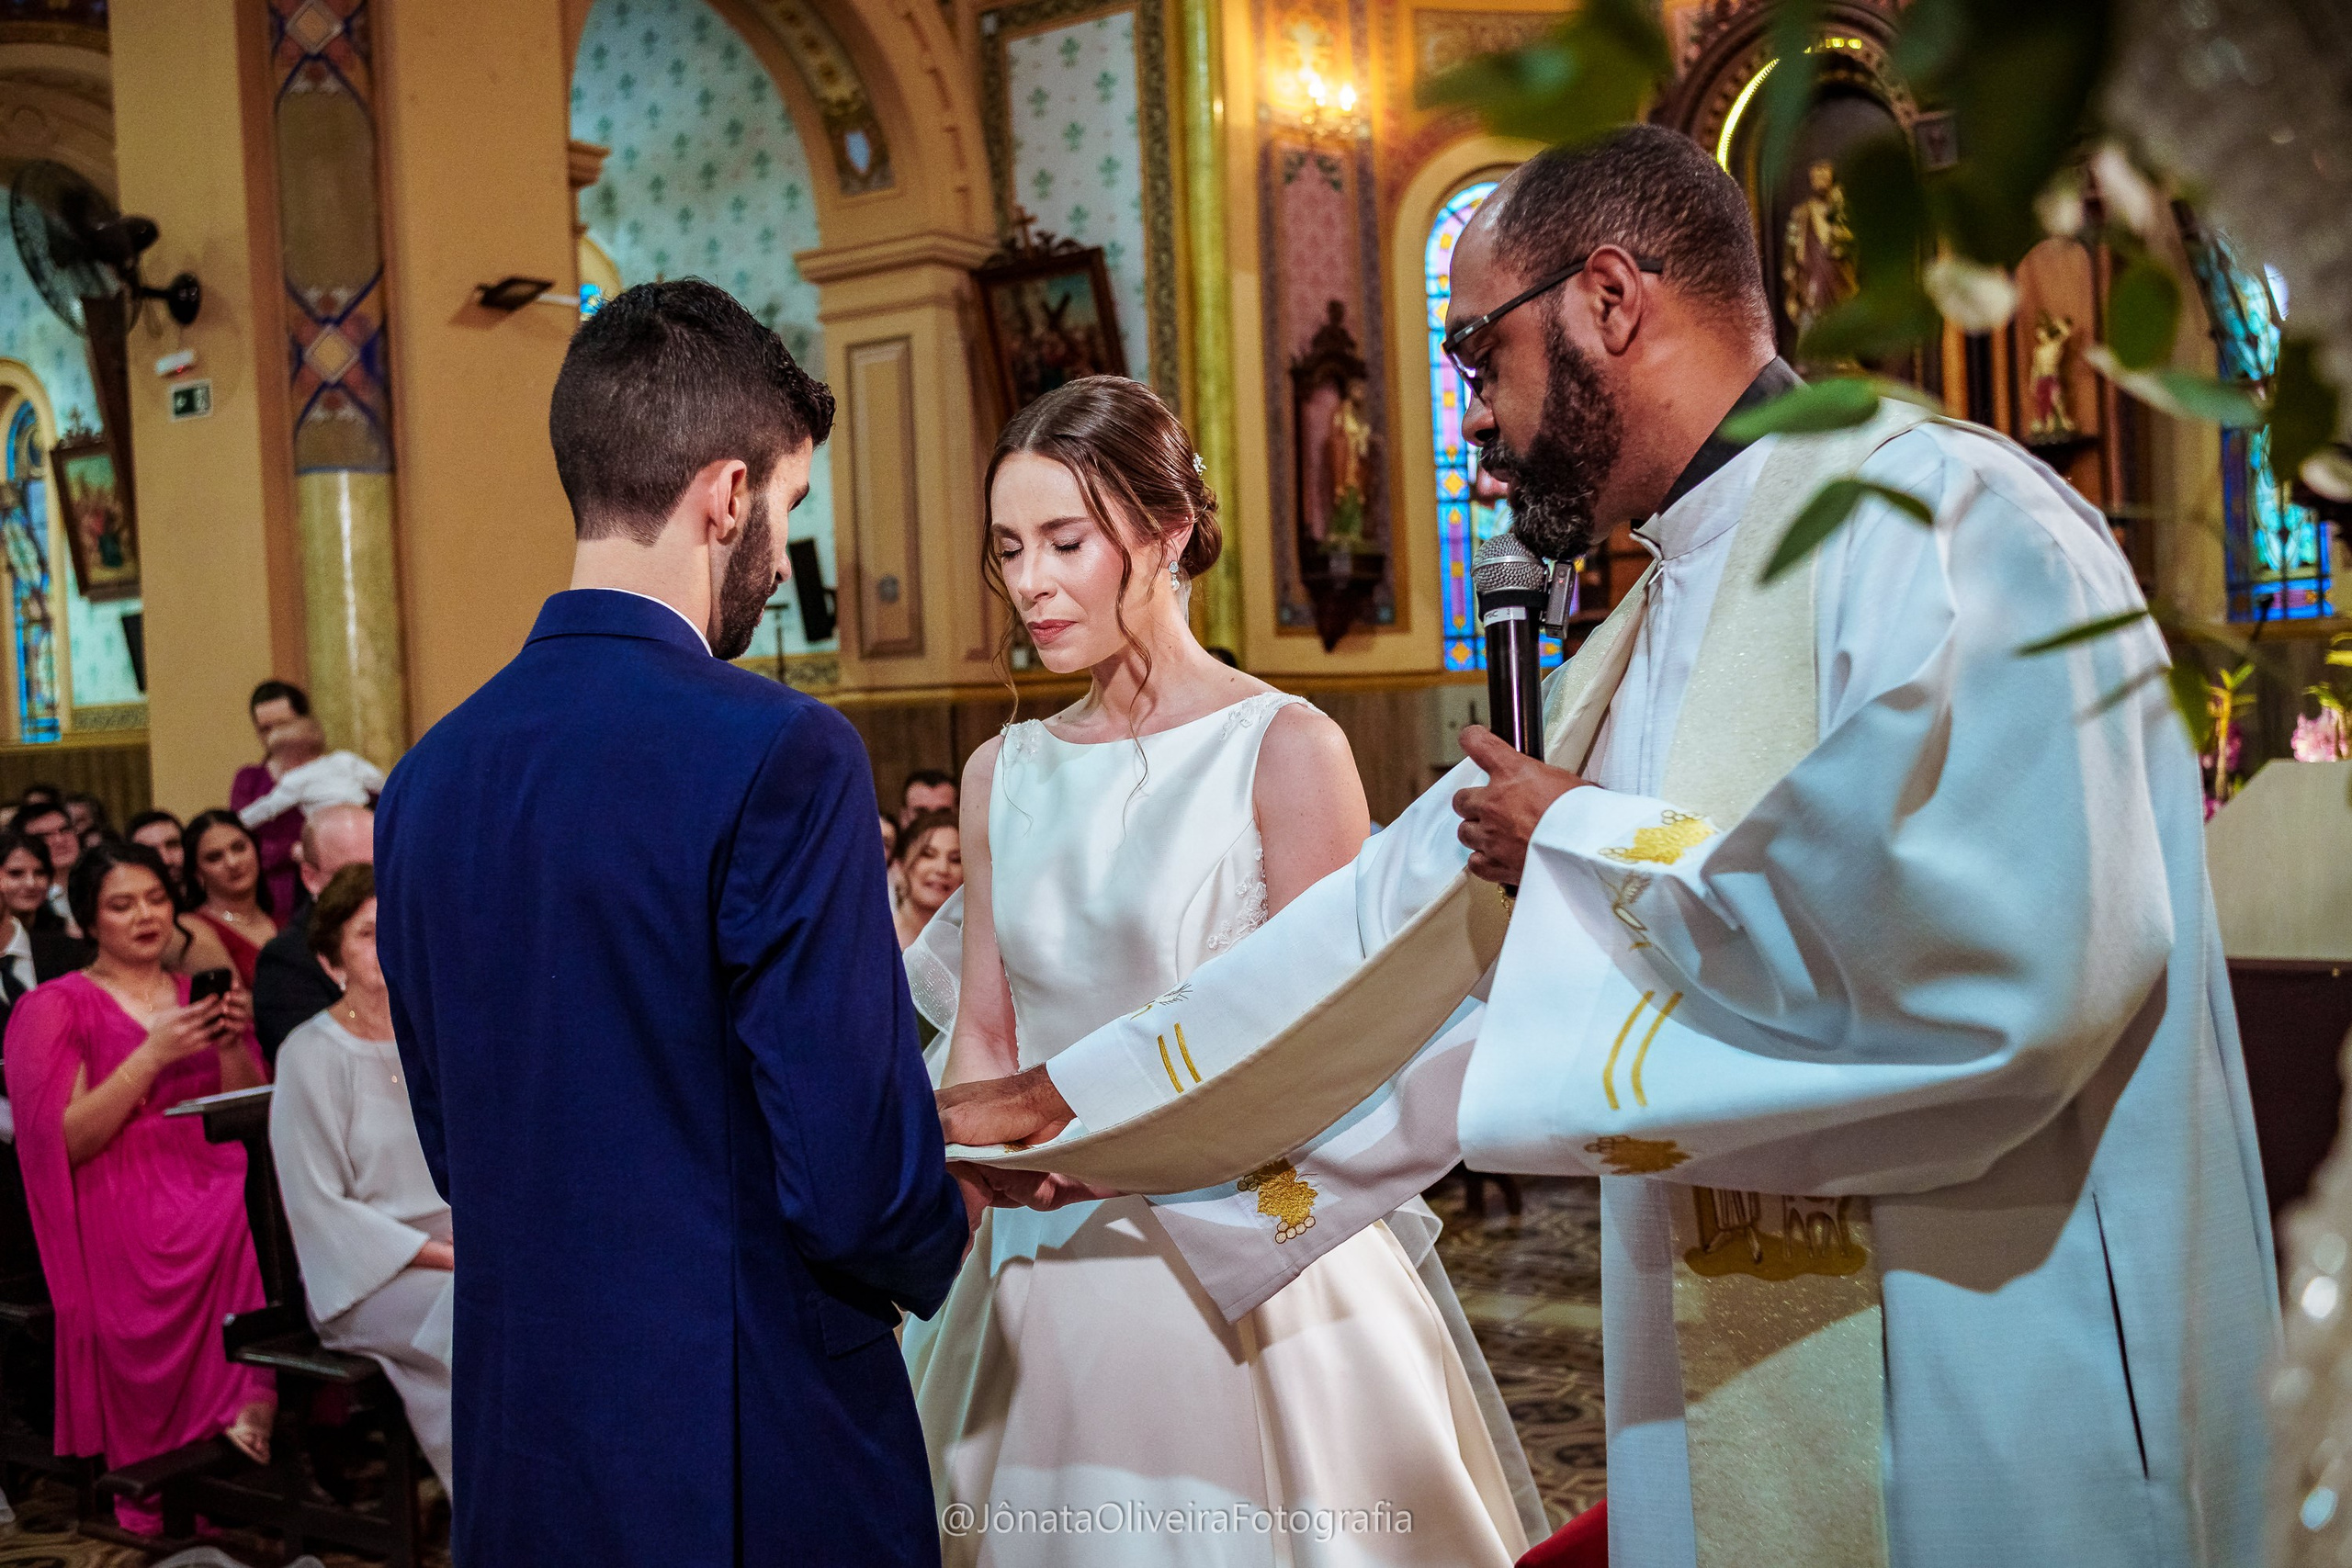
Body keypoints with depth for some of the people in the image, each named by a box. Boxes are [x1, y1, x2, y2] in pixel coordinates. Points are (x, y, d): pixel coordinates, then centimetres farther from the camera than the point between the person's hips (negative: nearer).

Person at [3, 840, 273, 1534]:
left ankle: (254, 1410, -22)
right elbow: (62, 1142, -4)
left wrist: (232, 1046, -6)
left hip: (216, 1185, 4)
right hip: (118, 1204, -4)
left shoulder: (200, 996, 21)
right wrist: (152, 1056, -13)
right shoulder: (57, 1008, 8)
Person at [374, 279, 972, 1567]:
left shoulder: (424, 778, 2)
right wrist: (940, 1234, 1)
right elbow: (854, 1180, -20)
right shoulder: (781, 758, -19)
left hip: (514, 1459, 7)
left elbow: (454, 1150, 11)